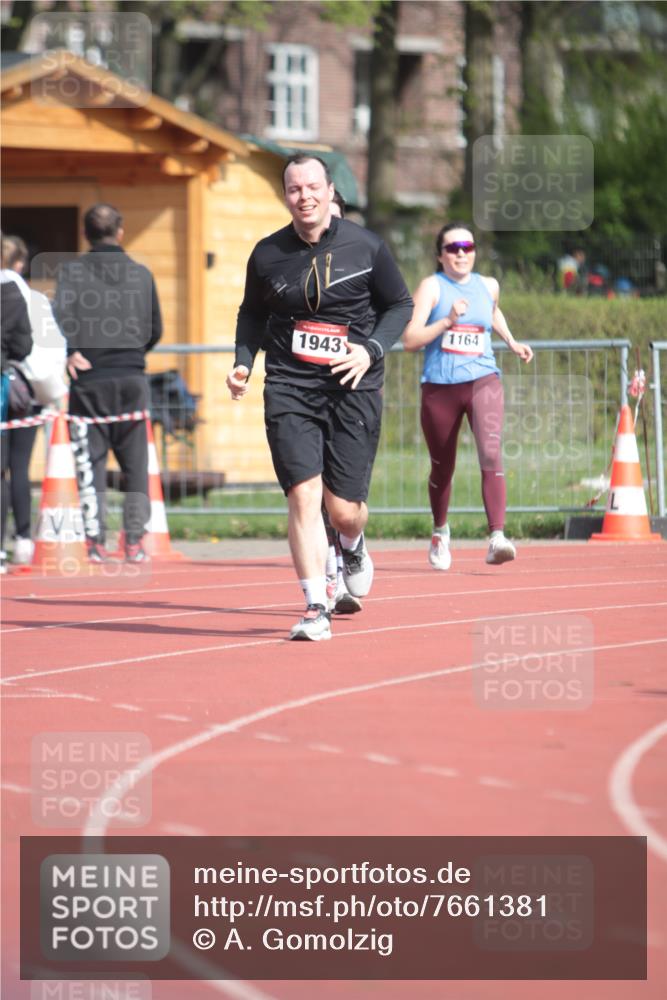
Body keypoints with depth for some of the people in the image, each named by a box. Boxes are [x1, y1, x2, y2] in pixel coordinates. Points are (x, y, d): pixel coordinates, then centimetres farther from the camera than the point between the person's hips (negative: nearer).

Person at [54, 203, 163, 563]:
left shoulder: (72, 270, -1)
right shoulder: (141, 273, 8)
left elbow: (61, 313, -17)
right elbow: (155, 330, 14)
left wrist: (70, 352, -9)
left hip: (89, 378, -2)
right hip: (132, 377, 2)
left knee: (90, 460, 1)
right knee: (135, 462, 9)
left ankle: (95, 541, -4)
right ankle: (134, 540, 3)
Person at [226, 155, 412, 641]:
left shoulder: (365, 246, -2)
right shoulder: (267, 255, 3)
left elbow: (400, 304, 7)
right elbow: (252, 314, 19)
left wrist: (371, 350, -8)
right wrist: (243, 363, 4)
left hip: (353, 387, -1)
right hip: (289, 387, 1)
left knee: (344, 508, 0)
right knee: (303, 495, -13)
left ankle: (354, 548, 38)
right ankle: (316, 609, -9)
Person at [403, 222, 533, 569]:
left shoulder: (488, 286, 11)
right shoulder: (432, 287, -2)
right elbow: (410, 339, -12)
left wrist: (511, 341, 25)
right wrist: (447, 322, -22)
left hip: (482, 382, 1)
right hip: (440, 387, -1)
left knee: (491, 453, -22)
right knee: (442, 467, 12)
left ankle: (496, 537, -31)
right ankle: (440, 533, 39)